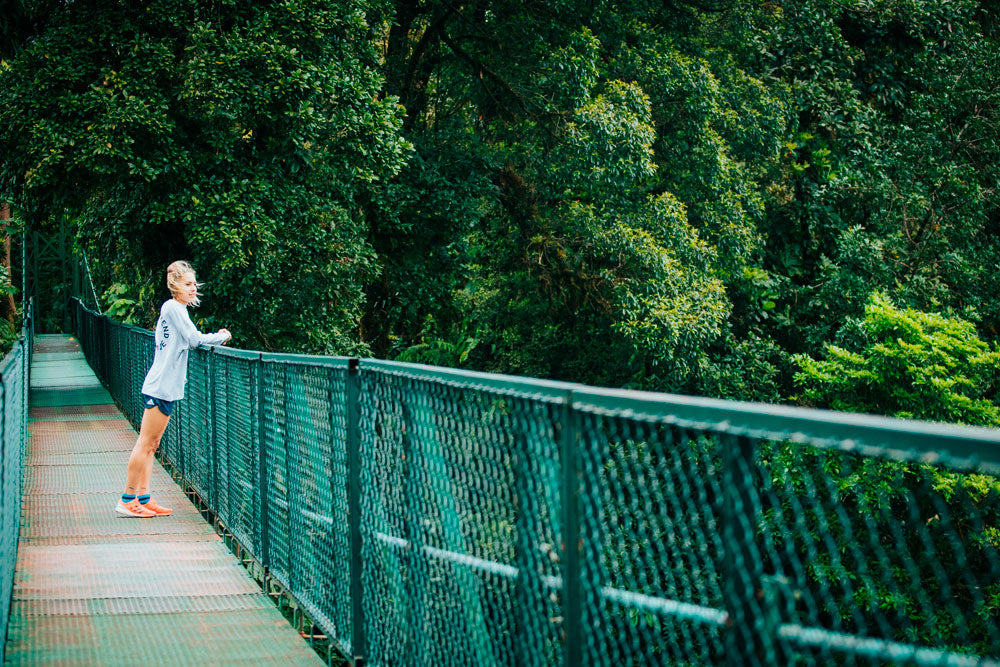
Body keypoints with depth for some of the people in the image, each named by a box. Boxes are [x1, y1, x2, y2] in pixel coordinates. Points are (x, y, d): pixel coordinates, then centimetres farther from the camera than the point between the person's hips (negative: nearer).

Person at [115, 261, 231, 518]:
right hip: (161, 388, -10)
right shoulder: (173, 308, -11)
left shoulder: (175, 309, 17)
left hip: (164, 388, 10)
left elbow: (188, 341, 17)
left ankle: (143, 498, 12)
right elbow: (194, 339, -15)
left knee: (151, 445, 10)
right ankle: (127, 499, -2)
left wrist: (215, 337, 6)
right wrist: (222, 337, -2)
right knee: (146, 444, -6)